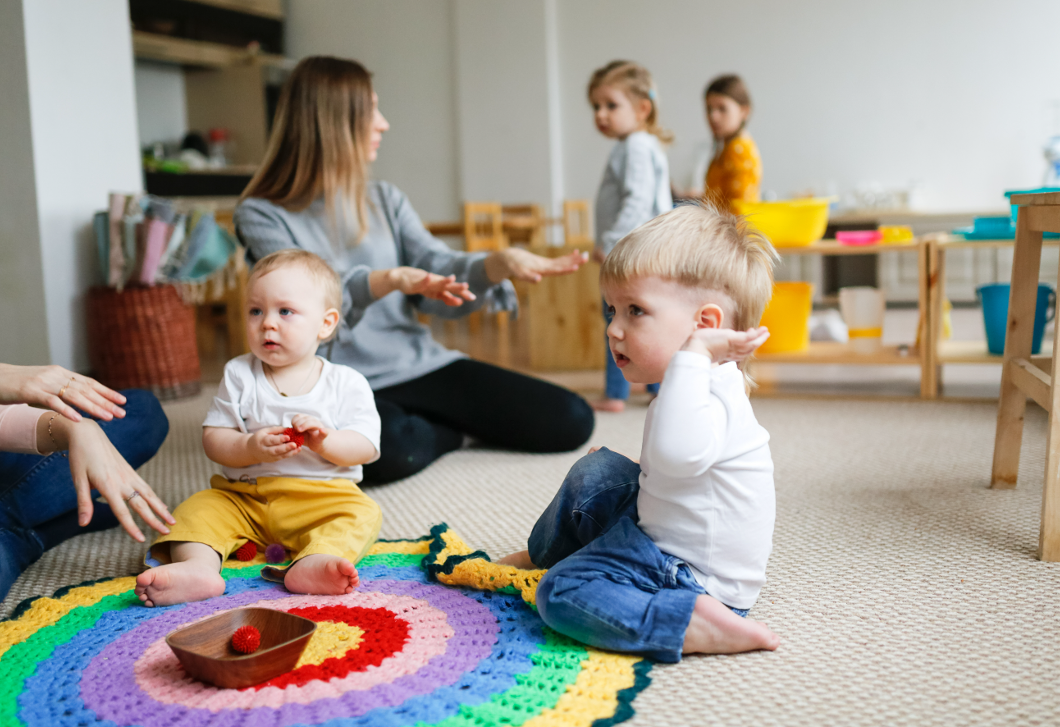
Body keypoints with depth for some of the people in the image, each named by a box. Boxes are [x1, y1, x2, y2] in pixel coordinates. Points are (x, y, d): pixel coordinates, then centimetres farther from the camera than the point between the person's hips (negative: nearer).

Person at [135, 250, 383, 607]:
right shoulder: (238, 375, 4)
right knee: (198, 508, -18)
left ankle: (314, 561, -50)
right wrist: (250, 448, -21)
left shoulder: (347, 383, 0)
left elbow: (366, 447, -5)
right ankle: (197, 566, -42)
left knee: (362, 512, -27)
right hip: (243, 497, 2)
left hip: (321, 498, -2)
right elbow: (213, 439, 0)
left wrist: (326, 442, -25)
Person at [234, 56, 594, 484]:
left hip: (421, 367, 5)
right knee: (392, 448, -41)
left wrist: (498, 264, -20)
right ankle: (447, 431, -4)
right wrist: (391, 279, -36)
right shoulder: (261, 215, -1)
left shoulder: (385, 200, 15)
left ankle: (422, 421, 10)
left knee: (571, 421, -9)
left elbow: (439, 272, 2)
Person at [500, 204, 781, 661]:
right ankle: (544, 554, 43)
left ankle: (693, 624, -25)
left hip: (695, 578, -11)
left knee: (561, 594, -20)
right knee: (597, 472, 24)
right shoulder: (700, 384, 4)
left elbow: (676, 454, -55)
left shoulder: (708, 397, -30)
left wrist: (693, 354, -48)